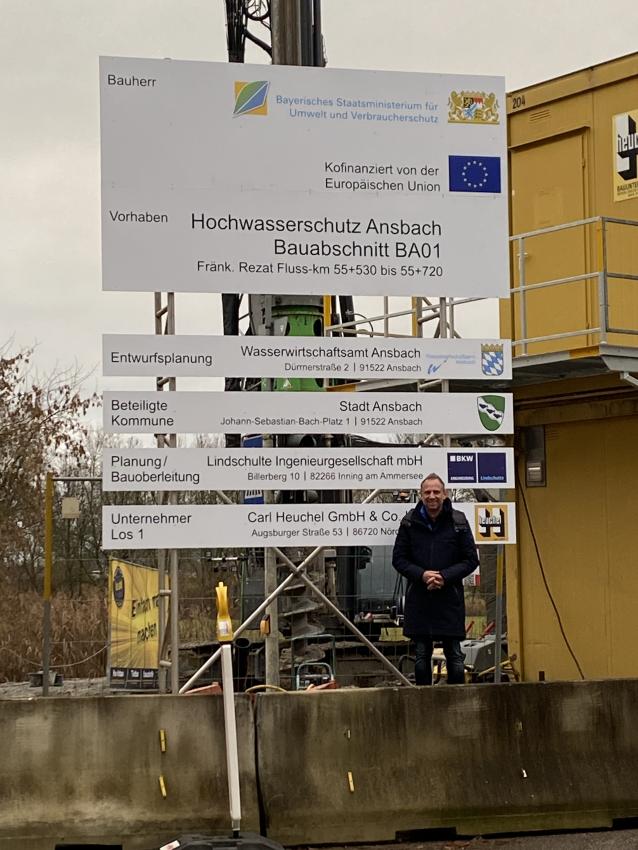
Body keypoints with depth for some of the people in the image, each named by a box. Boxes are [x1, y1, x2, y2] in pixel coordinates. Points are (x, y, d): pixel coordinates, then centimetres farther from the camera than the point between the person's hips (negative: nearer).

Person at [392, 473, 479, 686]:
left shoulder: (458, 522, -1)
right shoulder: (410, 522, 2)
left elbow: (471, 560, 1)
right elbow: (398, 559, 4)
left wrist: (445, 576, -13)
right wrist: (422, 575, -13)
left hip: (450, 598, -1)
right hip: (418, 599, 1)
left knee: (454, 656, 2)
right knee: (422, 656, 7)